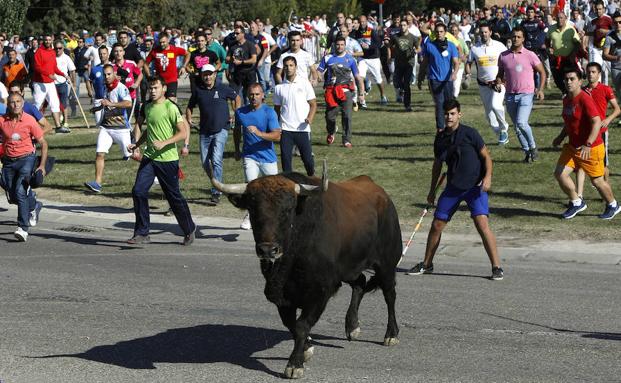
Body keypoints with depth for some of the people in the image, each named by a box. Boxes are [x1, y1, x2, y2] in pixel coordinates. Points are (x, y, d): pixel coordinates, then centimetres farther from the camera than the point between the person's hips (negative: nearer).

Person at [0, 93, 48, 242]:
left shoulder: (29, 120, -9)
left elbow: (43, 143, -3)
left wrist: (42, 165, -10)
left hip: (26, 159, -4)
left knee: (21, 192, -20)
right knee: (13, 196, 11)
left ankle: (23, 228, -19)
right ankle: (34, 206, 43)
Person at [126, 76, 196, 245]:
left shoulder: (170, 107, -10)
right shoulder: (147, 107, 12)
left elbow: (183, 133, -14)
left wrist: (164, 143, -23)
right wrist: (136, 145, 15)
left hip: (168, 159, -6)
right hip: (149, 157, 6)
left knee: (174, 197, 5)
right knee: (138, 191, -10)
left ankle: (189, 230, 26)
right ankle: (142, 233, -3)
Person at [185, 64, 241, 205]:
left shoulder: (223, 89, -1)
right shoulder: (198, 91, 6)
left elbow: (236, 98, 14)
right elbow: (190, 107, 19)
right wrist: (188, 118, 0)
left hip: (221, 130, -4)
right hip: (204, 131, 4)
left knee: (216, 160, -16)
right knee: (205, 162, 6)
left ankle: (216, 193, -18)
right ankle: (216, 184, 29)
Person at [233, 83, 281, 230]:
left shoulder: (269, 112, -9)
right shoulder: (240, 112, 2)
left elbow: (277, 136, -18)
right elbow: (237, 130, 22)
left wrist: (259, 133, -31)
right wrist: (237, 150, 22)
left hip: (268, 157, -1)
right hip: (249, 156, 1)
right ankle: (250, 215, 0)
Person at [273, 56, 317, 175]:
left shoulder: (304, 83, 1)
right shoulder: (279, 87, 7)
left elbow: (313, 104, 2)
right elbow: (277, 108, 14)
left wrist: (310, 118, -16)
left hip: (302, 128, -2)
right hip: (285, 129, 2)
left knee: (307, 157, 2)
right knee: (285, 158, 0)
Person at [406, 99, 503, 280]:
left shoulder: (469, 133, -9)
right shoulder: (440, 138, 7)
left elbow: (486, 156, -5)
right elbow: (437, 164, 19)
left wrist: (488, 177, -20)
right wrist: (432, 190, 21)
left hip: (475, 187, -5)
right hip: (453, 187, 5)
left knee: (482, 224, -18)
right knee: (436, 225, 7)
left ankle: (496, 267, -11)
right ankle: (427, 264, 25)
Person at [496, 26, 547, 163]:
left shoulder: (530, 55, -3)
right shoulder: (503, 56, 4)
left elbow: (542, 72, 4)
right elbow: (500, 74, 16)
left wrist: (540, 89, -6)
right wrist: (498, 83, -6)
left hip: (526, 95, -4)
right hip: (510, 95, 4)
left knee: (521, 122, -22)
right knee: (517, 127, 8)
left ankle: (533, 147, -2)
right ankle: (527, 152, 20)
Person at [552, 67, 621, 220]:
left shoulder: (585, 99, -20)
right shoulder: (566, 100, 7)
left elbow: (597, 122, -27)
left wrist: (588, 145, -35)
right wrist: (561, 137, 10)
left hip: (592, 149, -7)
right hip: (572, 147, 7)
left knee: (597, 181, 6)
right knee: (559, 174, -6)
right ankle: (576, 203, 14)